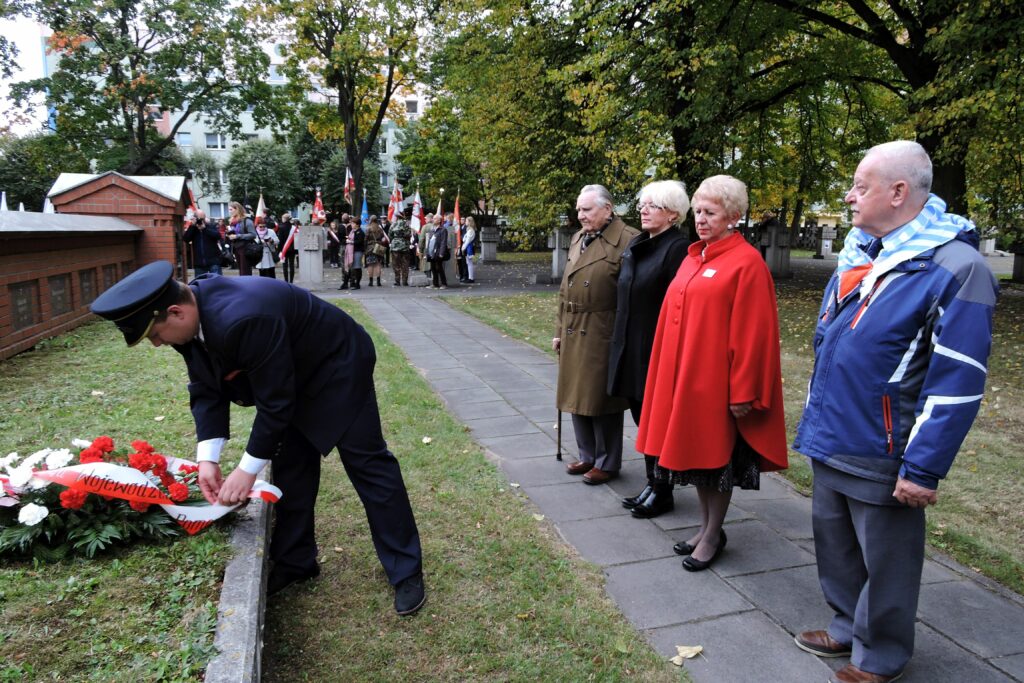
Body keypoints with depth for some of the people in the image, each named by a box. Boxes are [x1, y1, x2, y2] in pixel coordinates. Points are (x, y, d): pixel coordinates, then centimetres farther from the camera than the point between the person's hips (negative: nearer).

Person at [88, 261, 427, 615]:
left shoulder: (242, 319, -39)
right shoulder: (192, 316, -12)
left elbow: (274, 401, -31)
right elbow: (206, 390, -4)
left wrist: (248, 469, -22)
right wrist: (208, 458, -13)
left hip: (337, 365, -8)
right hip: (294, 377, 9)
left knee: (367, 462, -4)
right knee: (290, 466, 11)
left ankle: (406, 571, 7)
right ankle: (295, 561, 27)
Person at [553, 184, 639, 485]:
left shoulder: (627, 240, -13)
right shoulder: (577, 238, 12)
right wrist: (560, 331, 15)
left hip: (603, 336, -7)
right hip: (574, 335, 8)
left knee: (601, 401, 4)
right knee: (577, 396, 16)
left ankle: (607, 463, 22)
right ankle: (588, 456, 33)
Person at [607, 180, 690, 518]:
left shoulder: (678, 248, -13)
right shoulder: (634, 244, 12)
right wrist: (621, 343, 15)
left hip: (658, 350, -8)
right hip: (631, 348, 8)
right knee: (643, 417, 16)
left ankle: (662, 492, 19)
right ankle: (652, 483, 30)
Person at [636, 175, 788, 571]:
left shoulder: (746, 263, -12)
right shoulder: (694, 257, 11)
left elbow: (752, 331, -15)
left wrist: (742, 391, -16)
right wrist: (671, 372, 14)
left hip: (716, 380, -7)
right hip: (683, 375, 8)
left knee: (716, 457, 6)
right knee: (694, 452, 16)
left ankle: (713, 535, 22)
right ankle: (706, 525, 31)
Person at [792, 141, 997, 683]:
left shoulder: (955, 268, -17)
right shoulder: (859, 254, 7)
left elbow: (957, 385, -19)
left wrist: (923, 469, -19)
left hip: (881, 456, -7)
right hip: (830, 440, 8)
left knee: (884, 561, 11)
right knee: (834, 543, 21)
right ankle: (847, 626, 42)